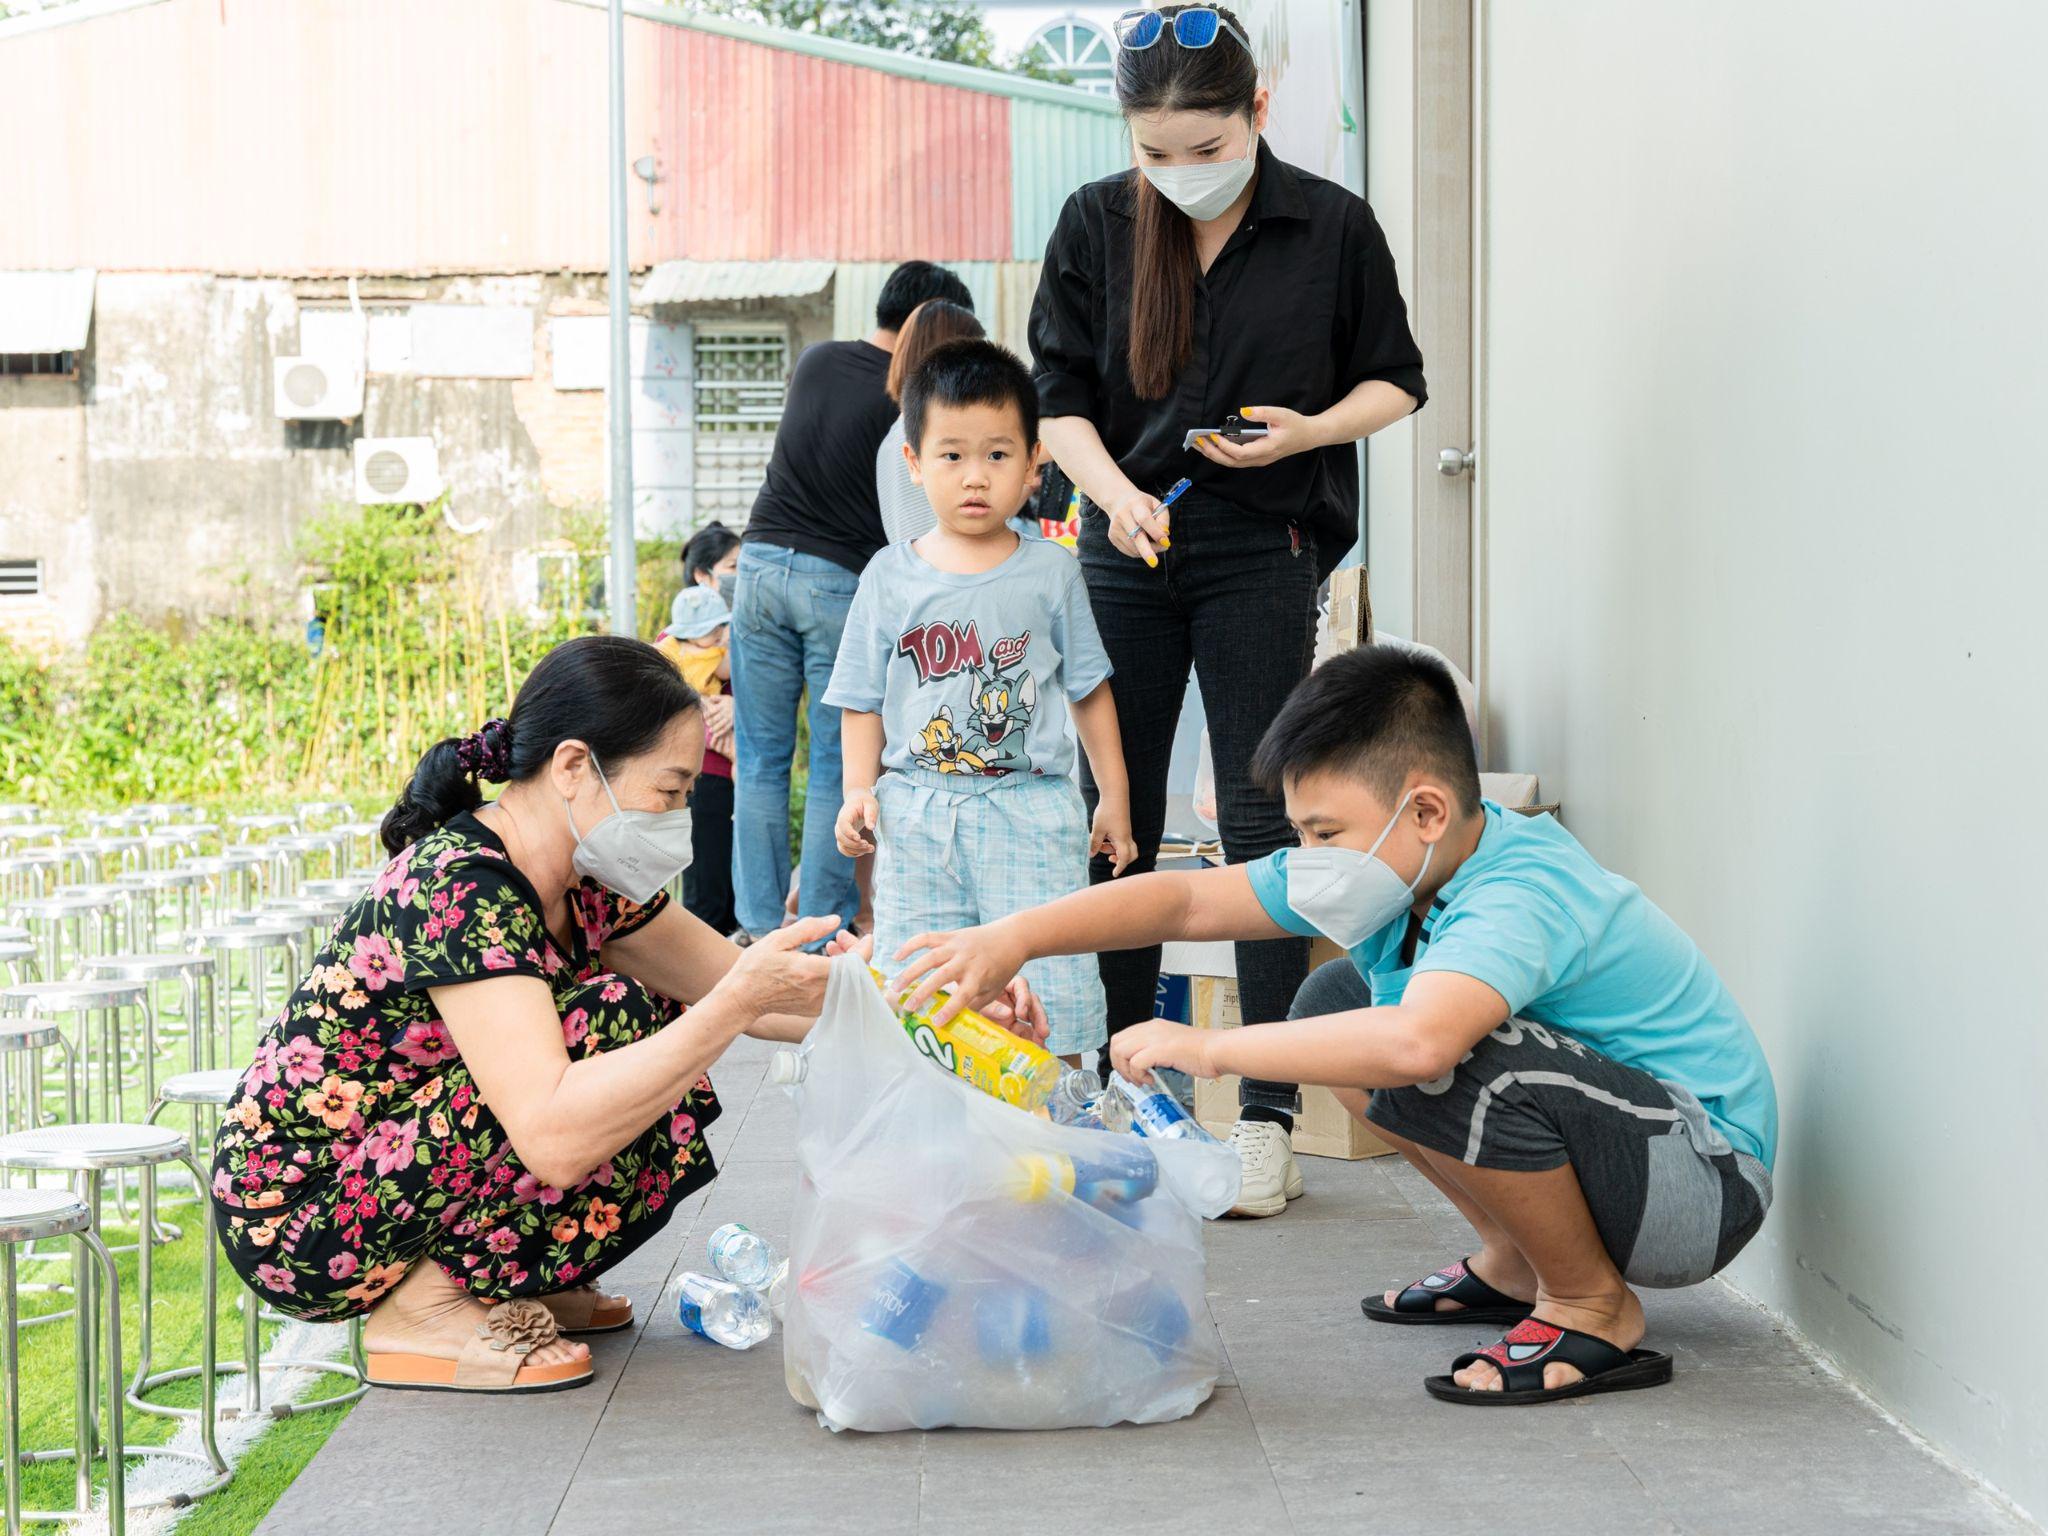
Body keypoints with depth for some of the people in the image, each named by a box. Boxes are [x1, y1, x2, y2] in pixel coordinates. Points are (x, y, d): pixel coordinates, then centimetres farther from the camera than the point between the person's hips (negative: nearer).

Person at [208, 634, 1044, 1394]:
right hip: (295, 1227, -9)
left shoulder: (585, 884, 2)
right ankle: (427, 1310, -12)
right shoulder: (458, 892, -26)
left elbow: (734, 983, 11)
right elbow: (552, 1138, -37)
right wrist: (741, 1002, -34)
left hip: (379, 1160, 9)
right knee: (614, 1020, -21)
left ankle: (490, 1277, 12)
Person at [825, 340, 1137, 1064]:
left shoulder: (1050, 572, 4)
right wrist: (859, 790, -3)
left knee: (1049, 990, -4)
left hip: (1031, 810, -1)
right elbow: (864, 700, 9)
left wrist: (1114, 796, 12)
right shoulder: (890, 577, 5)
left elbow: (1089, 690, 12)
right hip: (917, 814, 1)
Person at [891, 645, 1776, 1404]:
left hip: (1705, 1187, -9)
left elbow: (1418, 1040, -49)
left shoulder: (1525, 896, -29)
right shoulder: (1393, 868, -2)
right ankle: (1513, 1264, 16)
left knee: (1458, 1060, -34)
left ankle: (1593, 1310, -10)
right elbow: (1189, 901, -1)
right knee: (1336, 1011, 7)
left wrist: (1211, 1049, -38)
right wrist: (1015, 938, -13)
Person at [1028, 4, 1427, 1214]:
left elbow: (1395, 381, 6)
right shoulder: (1096, 225, 1)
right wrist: (1115, 490, -16)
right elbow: (1059, 396, 2)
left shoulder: (1332, 228, -4)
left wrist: (1306, 431, -14)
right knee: (1115, 826, 7)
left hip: (1264, 556, -3)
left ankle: (1269, 1118, 1)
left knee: (1263, 826, -3)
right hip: (1130, 554, 3)